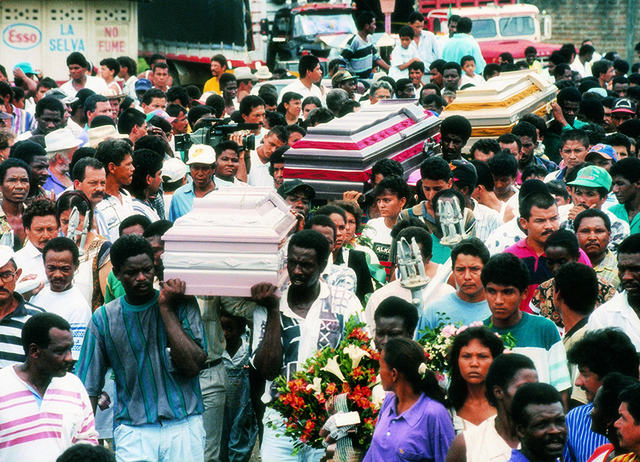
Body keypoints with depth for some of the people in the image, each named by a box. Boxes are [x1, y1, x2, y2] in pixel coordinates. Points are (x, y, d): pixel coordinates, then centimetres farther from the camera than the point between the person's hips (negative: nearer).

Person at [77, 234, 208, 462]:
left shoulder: (183, 304, 3)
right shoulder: (104, 318, 5)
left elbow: (193, 366, -9)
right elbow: (89, 386, 6)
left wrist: (166, 308, -7)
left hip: (184, 427, 0)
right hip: (133, 431, 0)